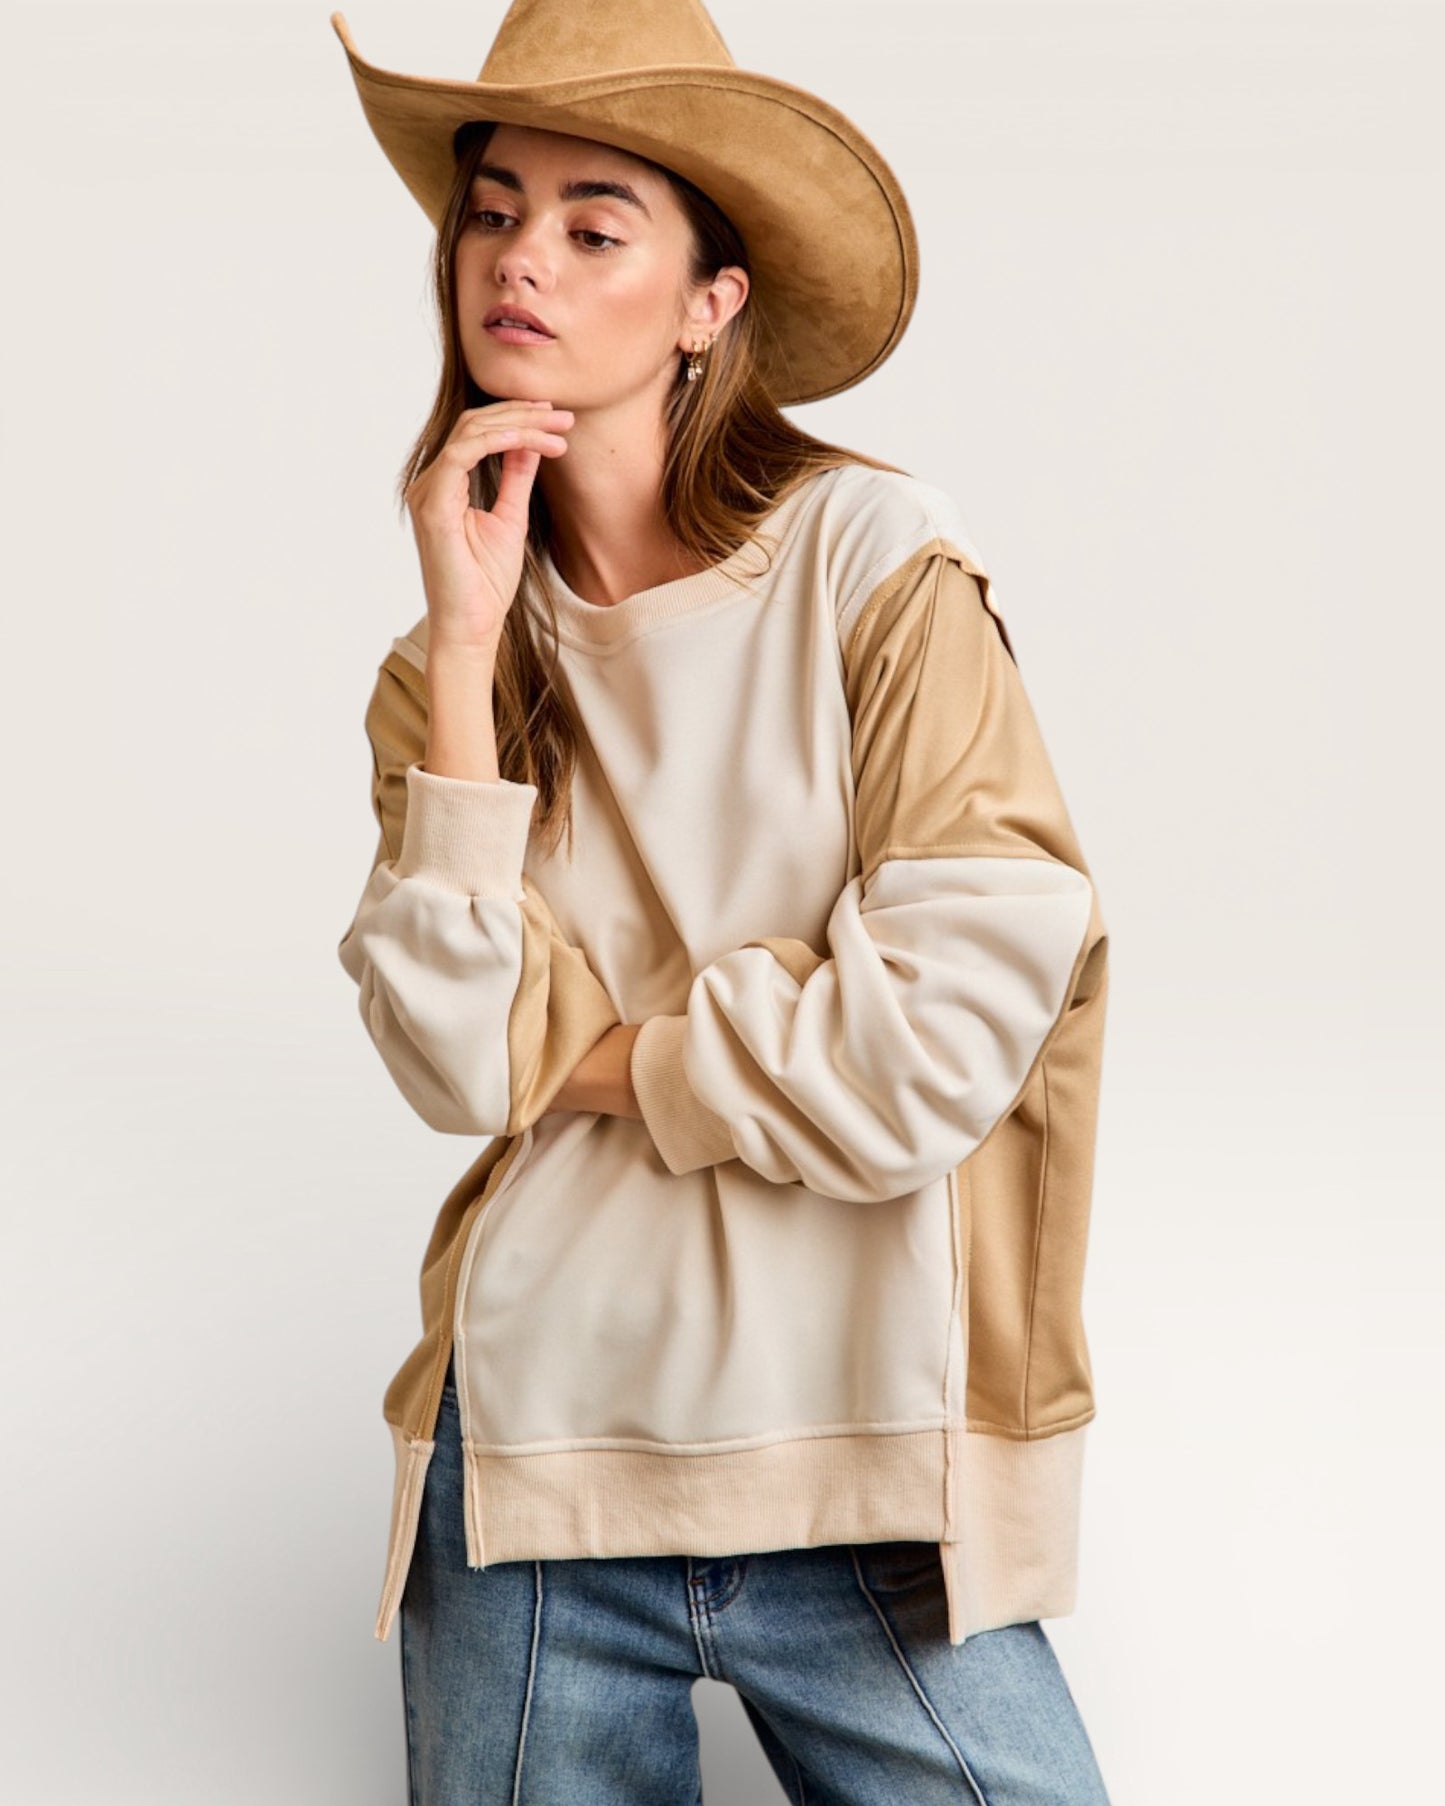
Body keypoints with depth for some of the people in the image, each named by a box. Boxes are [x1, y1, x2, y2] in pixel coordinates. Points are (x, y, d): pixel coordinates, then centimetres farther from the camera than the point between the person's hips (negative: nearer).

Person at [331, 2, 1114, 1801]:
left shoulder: (876, 566, -6)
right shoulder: (451, 655, 6)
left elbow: (945, 1044, -14)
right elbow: (455, 1060, -8)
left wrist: (578, 1050, -4)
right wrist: (465, 643, -10)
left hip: (852, 1470, -3)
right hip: (531, 1445, 3)